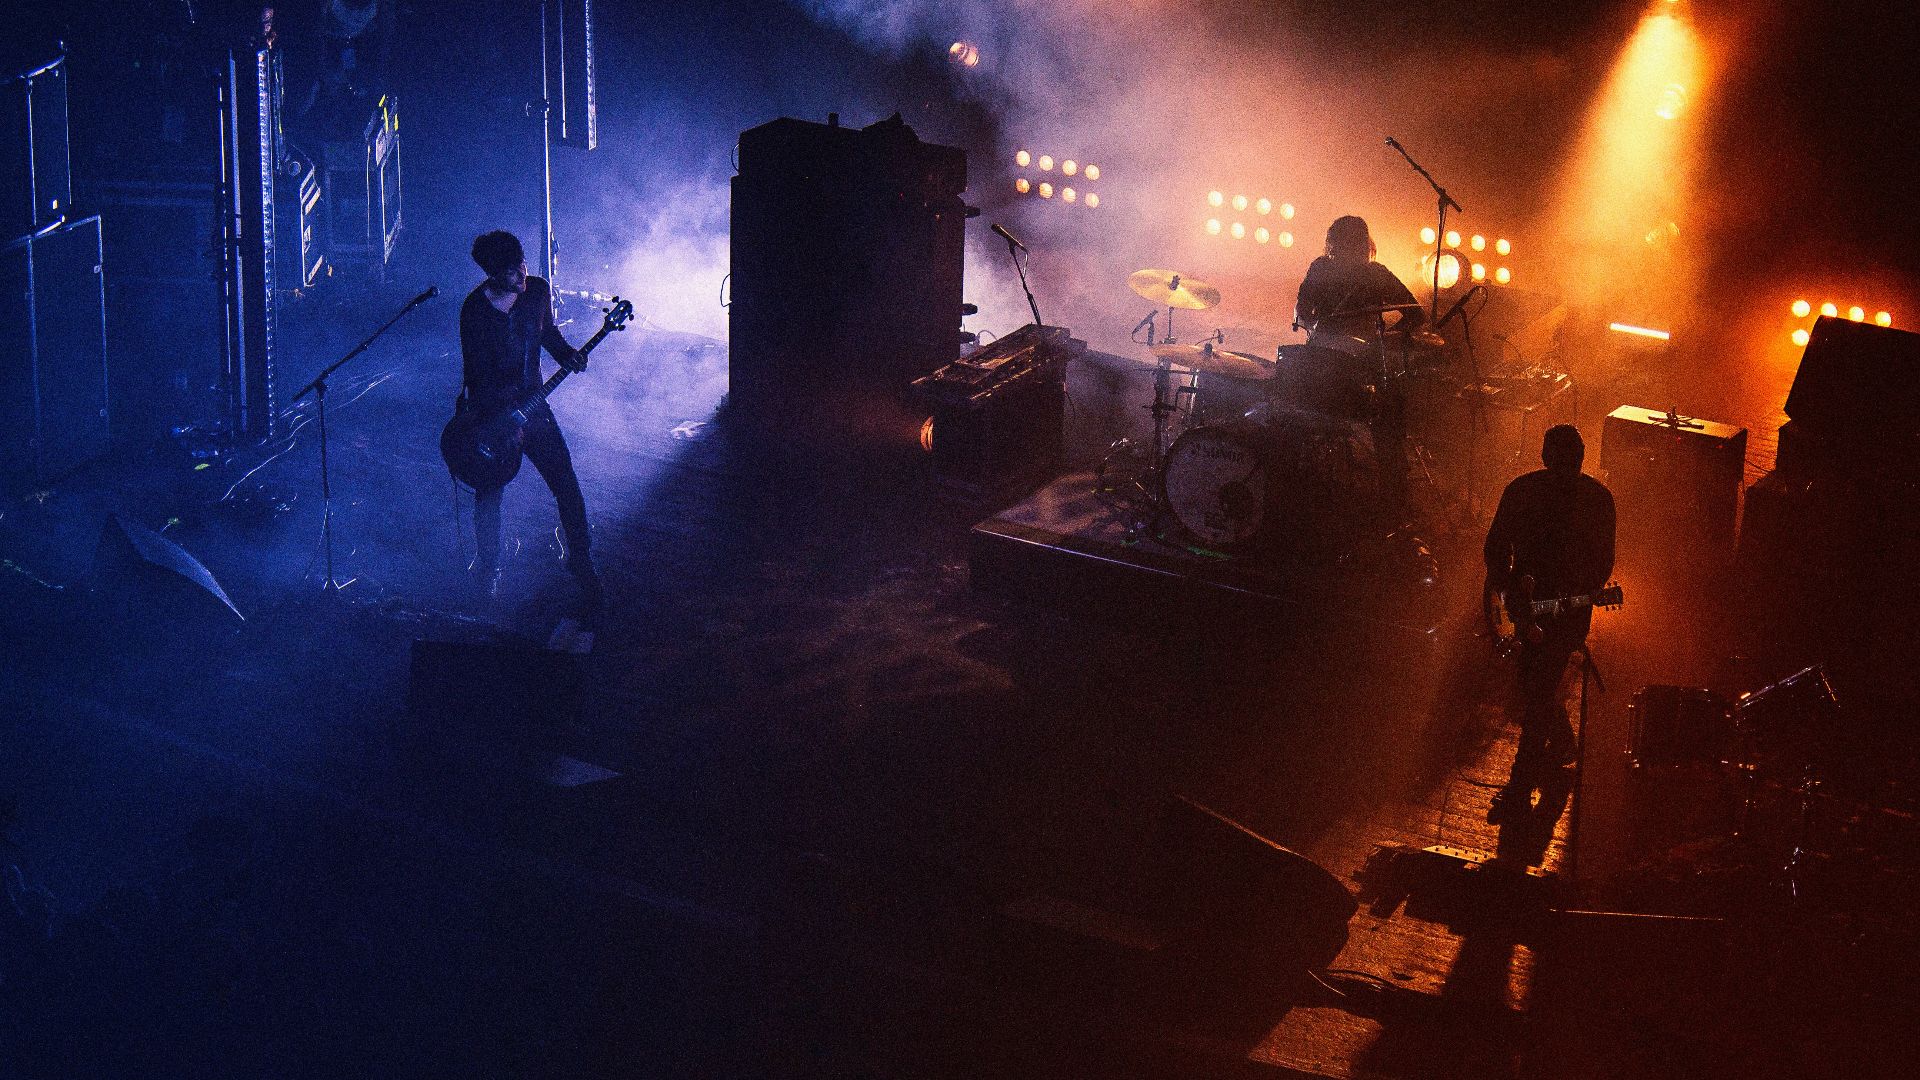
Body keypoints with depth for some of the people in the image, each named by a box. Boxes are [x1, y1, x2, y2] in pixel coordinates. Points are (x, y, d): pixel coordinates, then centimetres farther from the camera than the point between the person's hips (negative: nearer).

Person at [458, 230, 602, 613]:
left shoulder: (538, 291, -4)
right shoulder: (475, 308, -18)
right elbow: (475, 373, -17)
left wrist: (567, 355, -4)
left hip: (531, 404, 3)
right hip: (489, 411, -3)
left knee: (567, 487, -3)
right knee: (488, 493, 10)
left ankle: (581, 564, 12)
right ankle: (488, 572, 31)